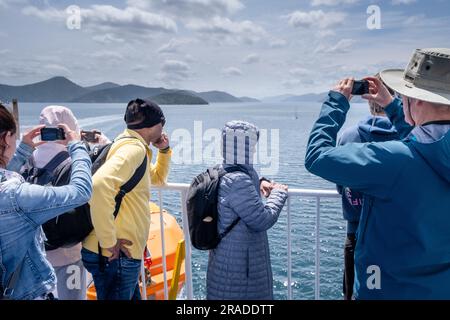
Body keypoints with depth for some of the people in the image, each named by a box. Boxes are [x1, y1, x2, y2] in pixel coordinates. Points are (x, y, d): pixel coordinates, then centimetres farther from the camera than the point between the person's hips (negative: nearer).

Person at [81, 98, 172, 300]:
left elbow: (158, 178, 31)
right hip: (116, 256, -10)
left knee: (131, 296, 23)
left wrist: (164, 151, 14)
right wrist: (108, 241, -28)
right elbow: (100, 184, -35)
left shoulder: (133, 146, 14)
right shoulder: (134, 148, -17)